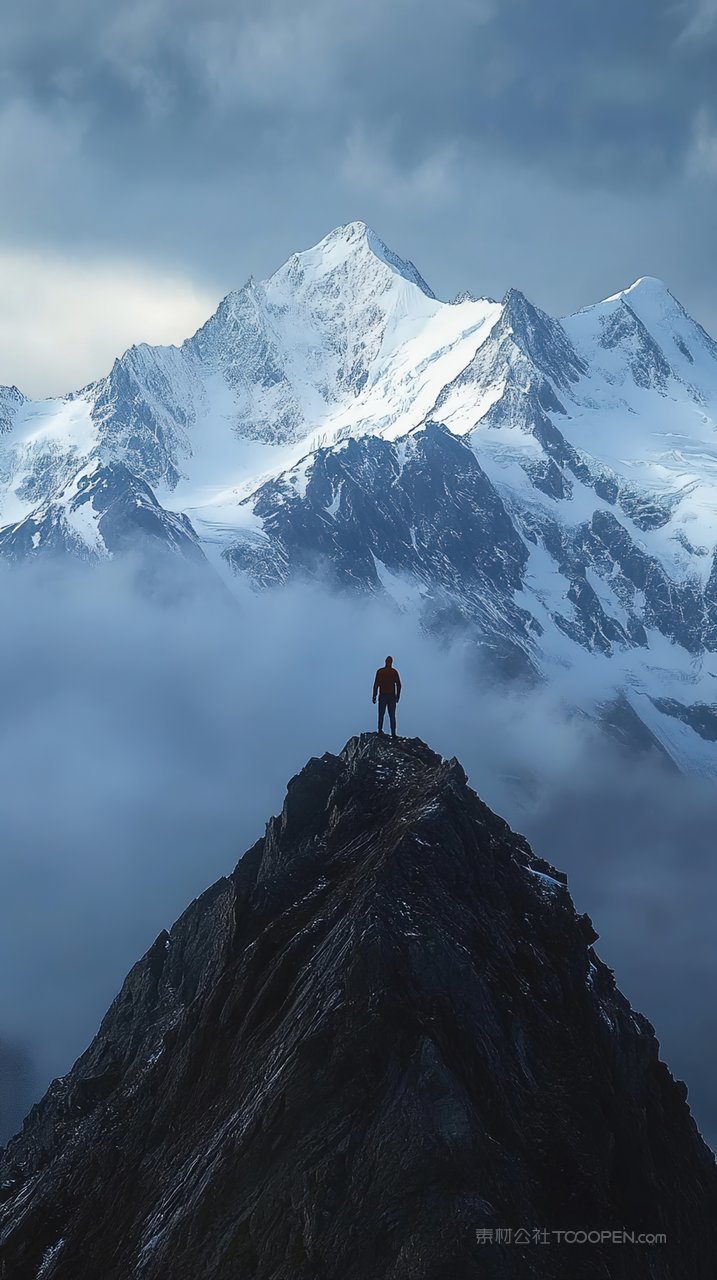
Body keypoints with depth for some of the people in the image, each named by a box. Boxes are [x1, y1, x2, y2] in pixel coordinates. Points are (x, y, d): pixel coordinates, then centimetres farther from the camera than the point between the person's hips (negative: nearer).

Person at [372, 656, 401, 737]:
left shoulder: (380, 671, -3)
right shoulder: (394, 672, 0)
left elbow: (376, 684, -5)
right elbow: (398, 685, 1)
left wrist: (374, 696, 0)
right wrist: (398, 696, 10)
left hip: (382, 696, -1)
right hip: (392, 696, 1)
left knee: (381, 714, 11)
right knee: (392, 715, 3)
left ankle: (380, 730, 9)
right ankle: (393, 733, -2)